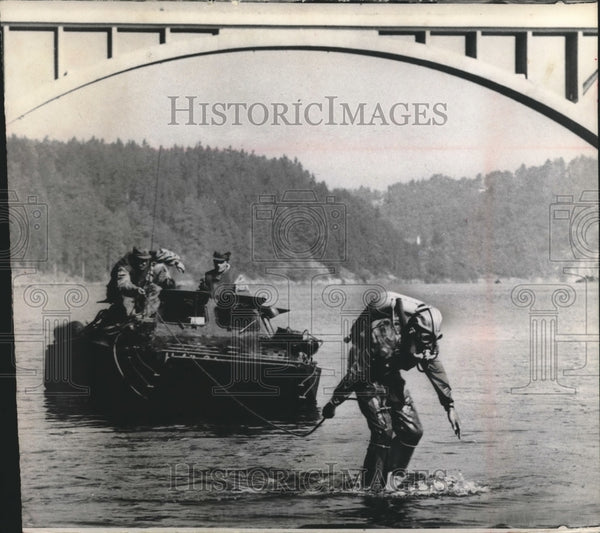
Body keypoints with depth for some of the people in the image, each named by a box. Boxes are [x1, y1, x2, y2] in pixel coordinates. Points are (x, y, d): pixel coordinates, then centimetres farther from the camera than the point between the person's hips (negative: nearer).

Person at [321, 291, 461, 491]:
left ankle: (394, 477, 14)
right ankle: (371, 488, -9)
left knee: (413, 431, 0)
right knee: (384, 431, -19)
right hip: (368, 378, -7)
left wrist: (450, 406, 3)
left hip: (390, 376, 7)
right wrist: (333, 403, -21)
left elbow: (435, 369, 2)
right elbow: (355, 372, -28)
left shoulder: (425, 341, -14)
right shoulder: (383, 335, -34)